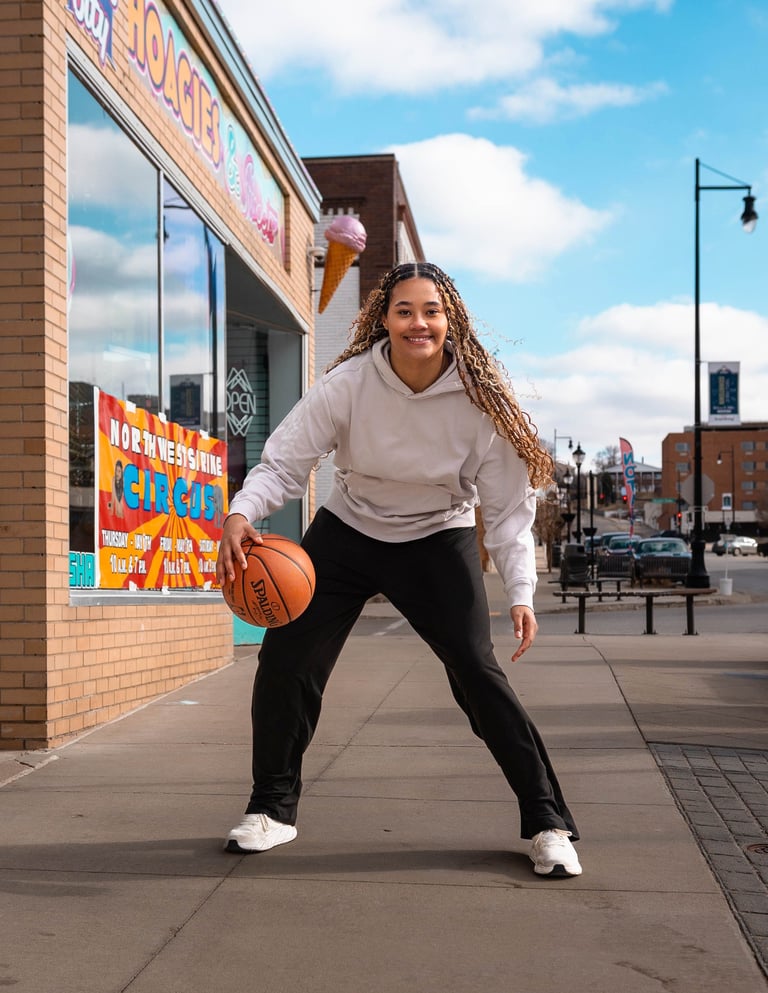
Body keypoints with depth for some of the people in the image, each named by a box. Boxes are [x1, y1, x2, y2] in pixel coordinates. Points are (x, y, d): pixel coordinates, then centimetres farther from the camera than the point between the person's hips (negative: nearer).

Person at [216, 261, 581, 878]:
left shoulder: (479, 399, -19)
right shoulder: (348, 383, -20)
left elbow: (509, 506, -13)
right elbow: (285, 461, -18)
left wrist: (520, 592, -23)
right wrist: (242, 513, -38)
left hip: (438, 542, -1)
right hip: (347, 532, 2)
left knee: (478, 673, -14)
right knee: (285, 659, -5)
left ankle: (548, 823, 1)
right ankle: (273, 810, 16)